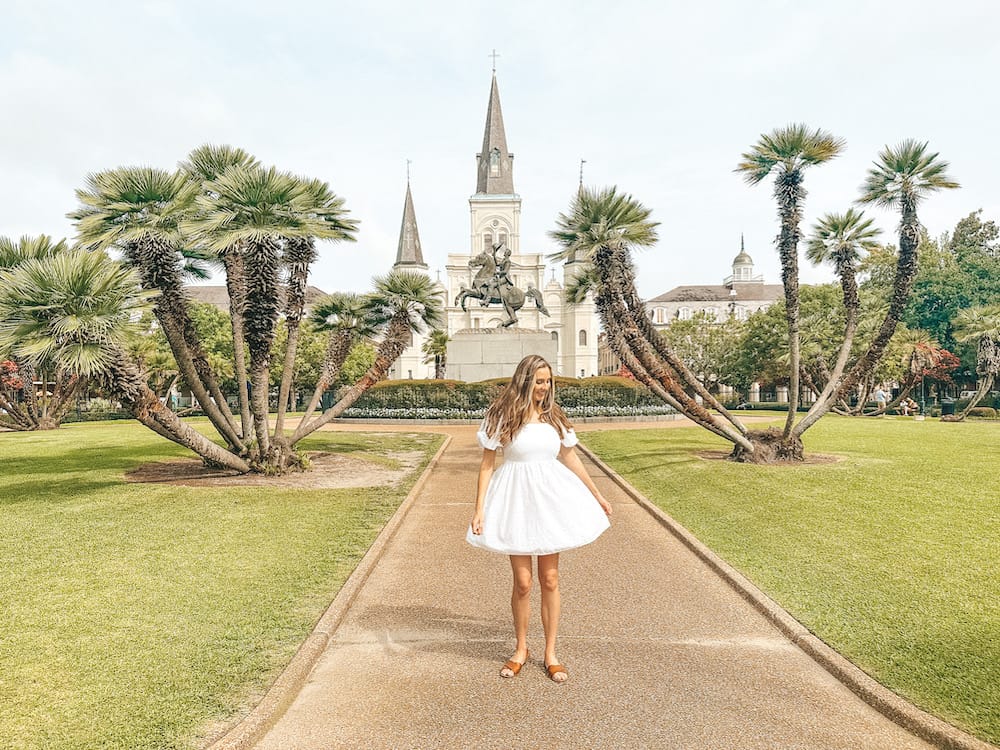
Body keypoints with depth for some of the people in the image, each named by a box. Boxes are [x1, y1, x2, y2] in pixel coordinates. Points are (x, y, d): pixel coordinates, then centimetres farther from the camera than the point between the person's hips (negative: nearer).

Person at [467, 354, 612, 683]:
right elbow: (487, 463, -4)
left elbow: (571, 459, 14)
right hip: (515, 500, -3)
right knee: (522, 582, 3)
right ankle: (521, 650, 26)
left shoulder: (553, 416, 5)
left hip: (549, 498, 3)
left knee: (550, 579, 7)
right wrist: (479, 509, -9)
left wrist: (597, 496, 18)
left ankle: (551, 654, 22)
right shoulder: (502, 415, -6)